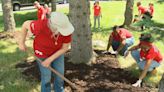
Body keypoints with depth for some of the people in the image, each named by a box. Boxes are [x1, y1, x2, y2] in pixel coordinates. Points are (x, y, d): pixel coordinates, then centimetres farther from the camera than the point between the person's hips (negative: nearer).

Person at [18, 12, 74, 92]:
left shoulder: (66, 28, -32)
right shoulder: (41, 26, -41)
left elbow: (65, 48, -19)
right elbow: (26, 24, -21)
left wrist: (50, 59, -20)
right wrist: (22, 43, -11)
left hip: (57, 50, 3)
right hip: (43, 52, -3)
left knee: (60, 73, 14)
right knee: (46, 76, 9)